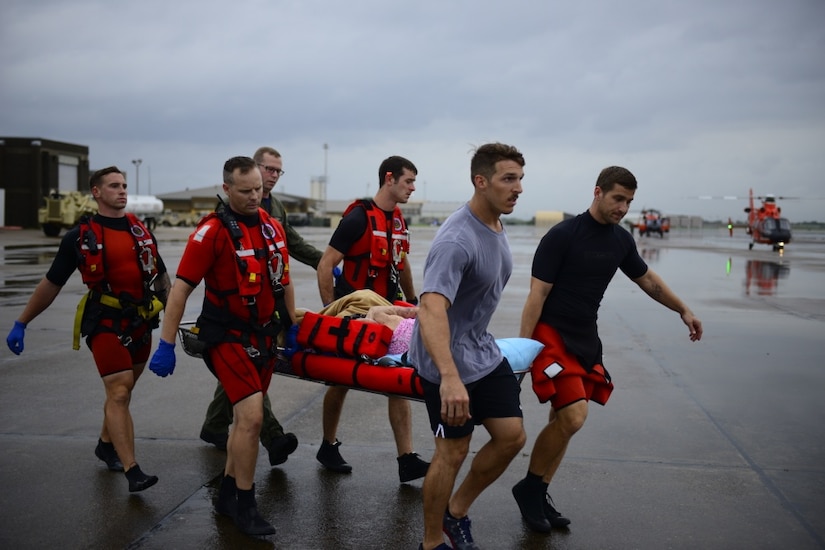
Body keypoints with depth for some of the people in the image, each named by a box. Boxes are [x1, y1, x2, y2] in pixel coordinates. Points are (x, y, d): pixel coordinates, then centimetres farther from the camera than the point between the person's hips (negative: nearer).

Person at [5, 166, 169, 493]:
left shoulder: (141, 231, 9)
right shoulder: (80, 236, -1)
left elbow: (161, 277, 17)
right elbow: (51, 284, 5)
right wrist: (21, 323, 6)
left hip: (141, 324, 5)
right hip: (106, 324, -4)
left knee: (122, 391, 15)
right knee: (118, 394, -11)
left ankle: (106, 445, 38)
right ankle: (132, 471, -12)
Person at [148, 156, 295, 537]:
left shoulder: (272, 227, 5)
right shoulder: (213, 231, -14)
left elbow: (283, 281, 16)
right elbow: (181, 288, -15)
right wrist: (166, 345, -16)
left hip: (264, 335, 7)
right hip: (229, 336, -7)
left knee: (248, 419, 14)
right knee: (252, 417, -14)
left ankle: (227, 494, 31)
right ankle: (244, 506, 2)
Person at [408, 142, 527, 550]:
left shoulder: (497, 227, 4)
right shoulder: (457, 239, -27)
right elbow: (431, 308, -39)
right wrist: (449, 376, -51)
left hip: (485, 353, 9)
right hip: (448, 361, -9)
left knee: (512, 437, 8)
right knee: (453, 451, 1)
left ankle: (456, 512, 27)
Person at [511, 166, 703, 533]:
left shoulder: (620, 240, 7)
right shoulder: (562, 236, -13)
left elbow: (648, 280, 24)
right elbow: (537, 295, -14)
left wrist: (684, 311, 31)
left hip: (586, 339, 7)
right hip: (552, 335, -7)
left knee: (562, 421, 7)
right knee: (572, 417, -16)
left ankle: (539, 496, 20)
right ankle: (529, 487, 4)